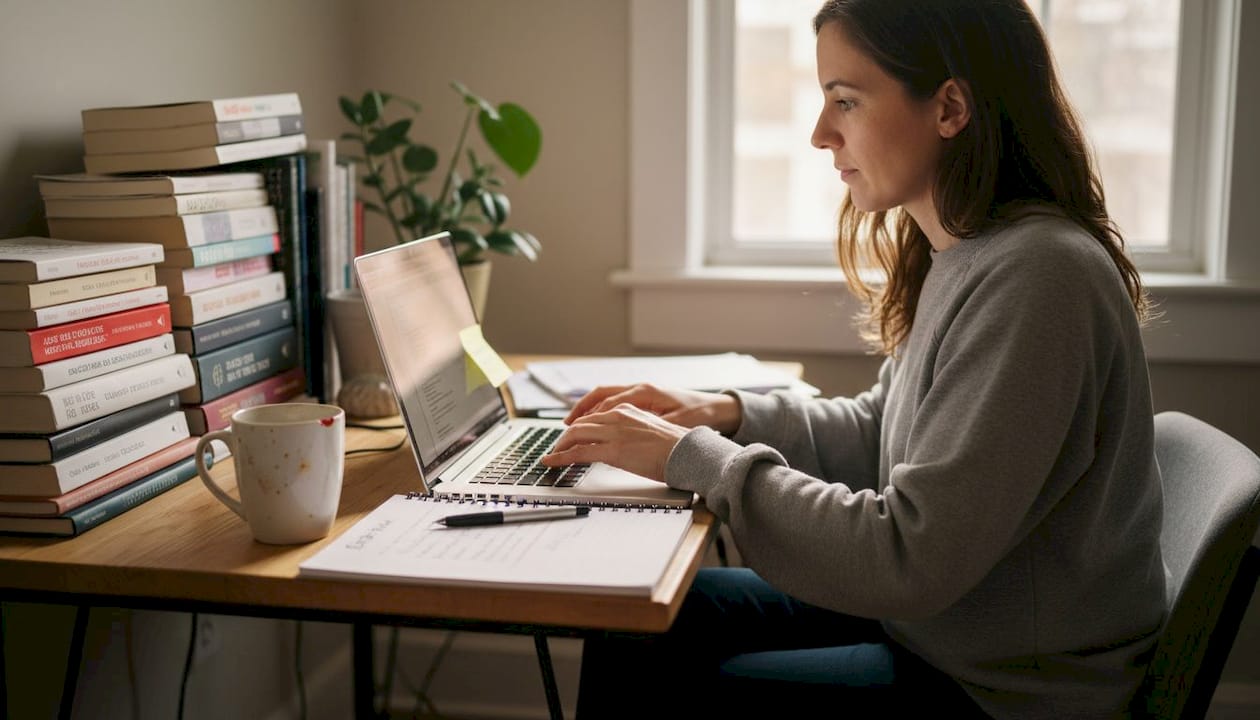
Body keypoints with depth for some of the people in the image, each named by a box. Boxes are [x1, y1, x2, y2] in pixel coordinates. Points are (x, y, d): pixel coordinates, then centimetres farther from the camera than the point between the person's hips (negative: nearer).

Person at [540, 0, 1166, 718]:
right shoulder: (963, 256, 2)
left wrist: (694, 457, -21)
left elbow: (908, 561, -29)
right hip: (932, 613, 8)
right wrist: (729, 414, 1)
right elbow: (883, 433, 15)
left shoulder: (1036, 280, -27)